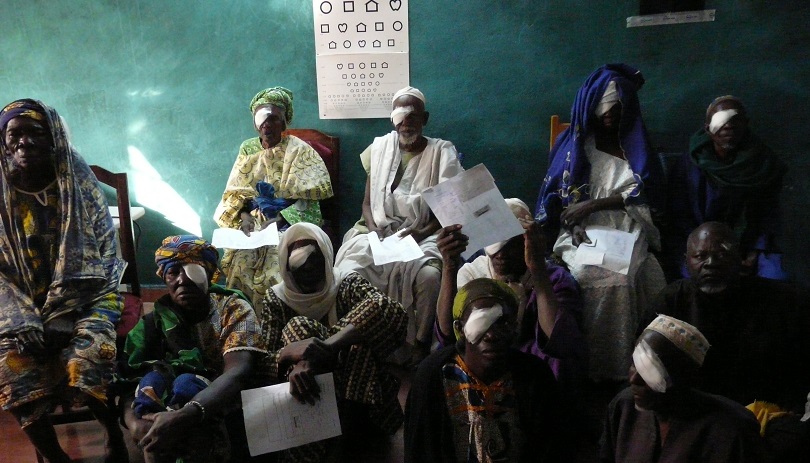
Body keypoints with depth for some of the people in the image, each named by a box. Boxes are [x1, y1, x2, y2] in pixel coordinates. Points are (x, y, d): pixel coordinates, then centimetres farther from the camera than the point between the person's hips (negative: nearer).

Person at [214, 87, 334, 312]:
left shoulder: (299, 150, -4)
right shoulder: (248, 148, 10)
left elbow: (308, 199, -8)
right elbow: (236, 192, 10)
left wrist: (279, 220, -19)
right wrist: (244, 215, -10)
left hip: (289, 223, -3)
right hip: (253, 221, 3)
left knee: (275, 273, -25)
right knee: (239, 269, -19)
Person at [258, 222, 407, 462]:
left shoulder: (348, 284, -6)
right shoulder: (276, 300, -1)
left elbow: (393, 312, -29)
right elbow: (263, 365, -11)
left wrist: (327, 345, -39)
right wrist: (288, 353, -36)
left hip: (358, 395, -1)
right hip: (310, 392, 1)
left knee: (360, 326, -26)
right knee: (298, 328, -24)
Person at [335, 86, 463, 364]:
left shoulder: (442, 152, 3)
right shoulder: (380, 148, 11)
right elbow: (367, 202, 12)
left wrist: (421, 232, -18)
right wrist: (374, 230, -8)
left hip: (424, 236, -2)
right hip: (380, 232, 2)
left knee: (429, 275, -35)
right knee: (348, 271, -28)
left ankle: (421, 345, -13)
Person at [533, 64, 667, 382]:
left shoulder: (635, 144, 16)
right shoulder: (573, 144, 12)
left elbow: (641, 192, 3)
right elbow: (558, 195, 7)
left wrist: (591, 205, -9)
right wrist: (573, 225, -13)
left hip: (628, 236, 2)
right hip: (583, 237, -2)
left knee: (641, 277, -30)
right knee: (611, 281, -32)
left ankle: (624, 366, -20)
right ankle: (597, 367, -21)